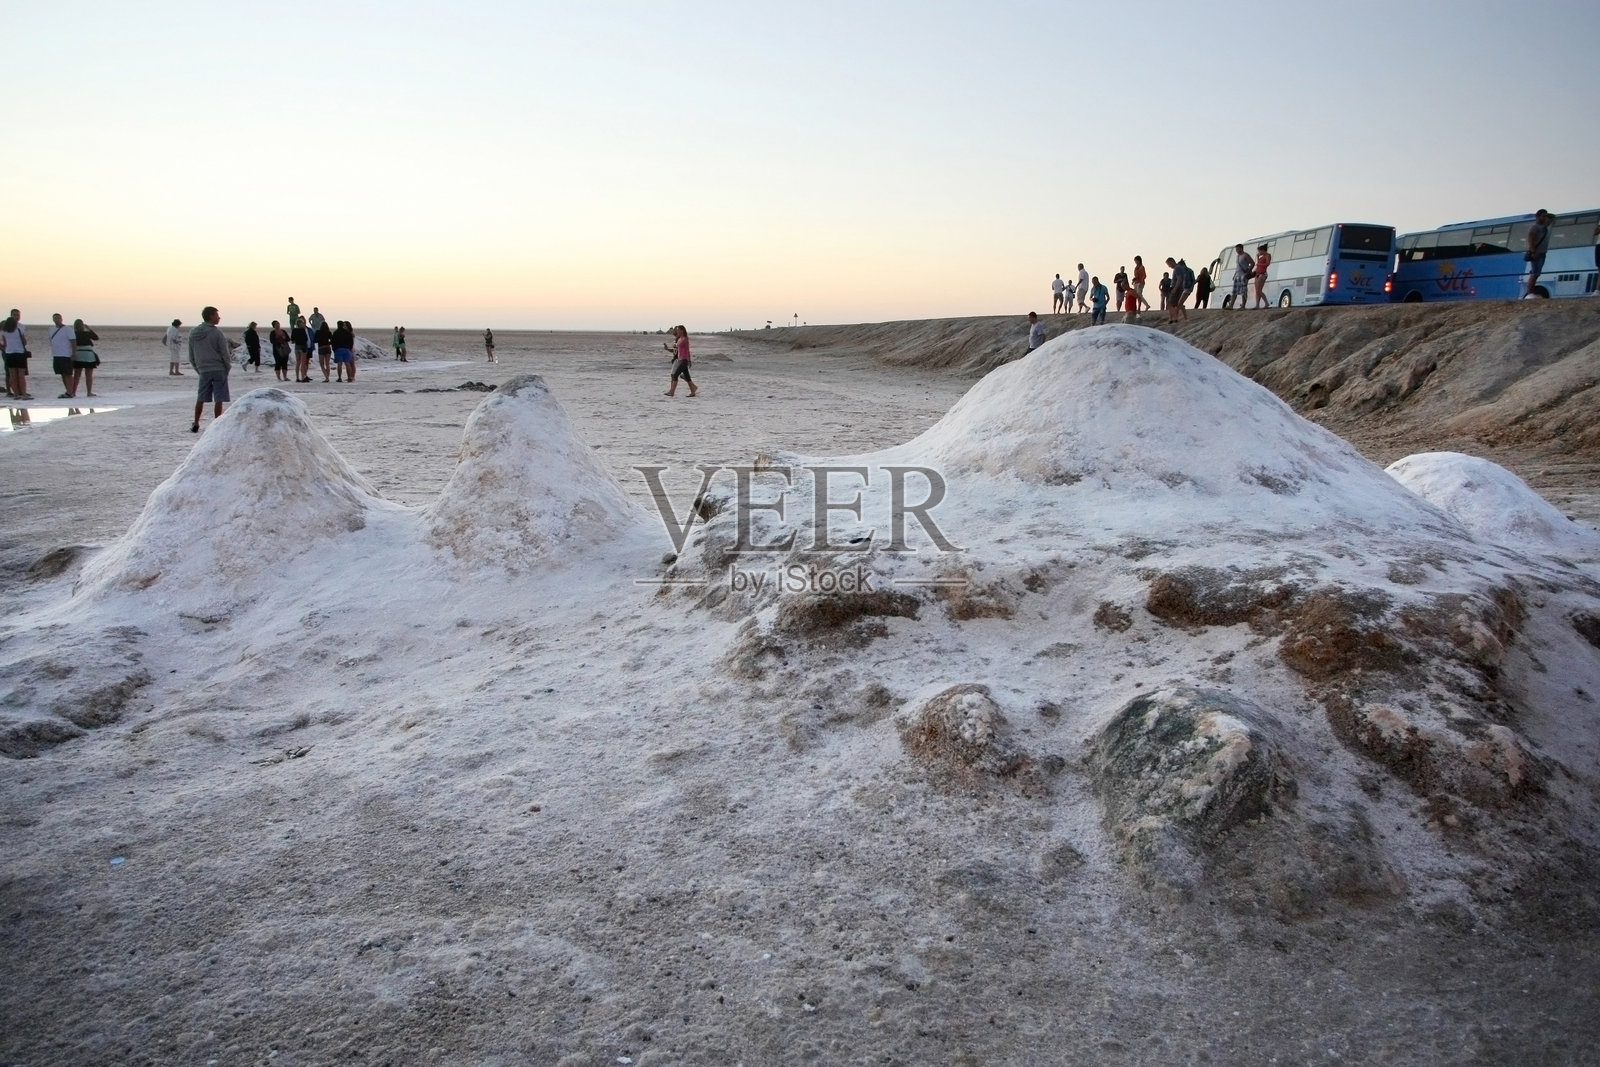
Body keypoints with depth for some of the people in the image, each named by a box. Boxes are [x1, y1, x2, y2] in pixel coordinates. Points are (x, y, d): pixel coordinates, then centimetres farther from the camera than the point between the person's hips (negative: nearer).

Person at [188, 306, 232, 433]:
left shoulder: (193, 333, 8)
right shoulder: (216, 333, -9)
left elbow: (191, 357, 12)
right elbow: (225, 353, -7)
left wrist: (198, 370, 18)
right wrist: (228, 368, 5)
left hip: (203, 371, 5)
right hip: (218, 370, -5)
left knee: (200, 399, 12)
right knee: (218, 400, -1)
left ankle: (195, 425, 15)